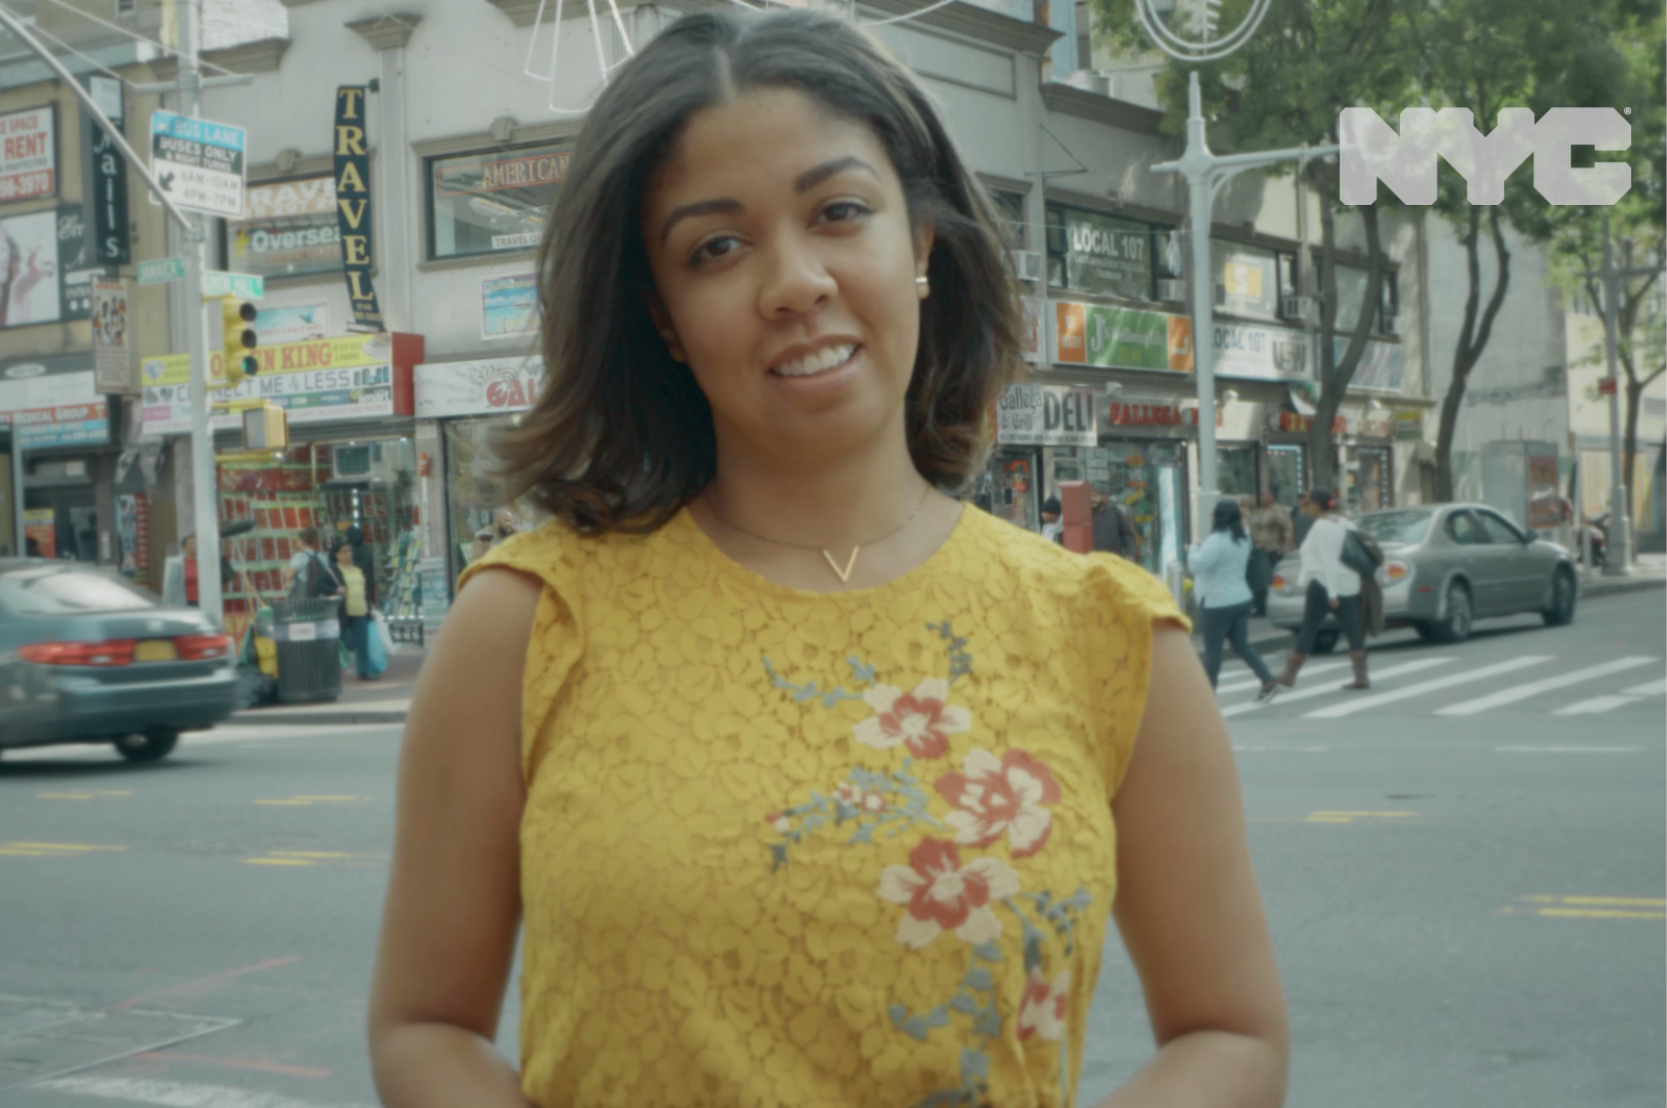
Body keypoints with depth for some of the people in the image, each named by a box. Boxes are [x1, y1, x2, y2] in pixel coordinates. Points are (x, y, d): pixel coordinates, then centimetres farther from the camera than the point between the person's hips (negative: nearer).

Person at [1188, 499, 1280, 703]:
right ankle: (1268, 681, 9)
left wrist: (1193, 548, -6)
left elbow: (1197, 565, -24)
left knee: (1212, 650, 2)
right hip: (1241, 599, 8)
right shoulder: (1243, 539, 10)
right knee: (1241, 645, 16)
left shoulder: (1216, 540, -19)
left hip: (1218, 603, -8)